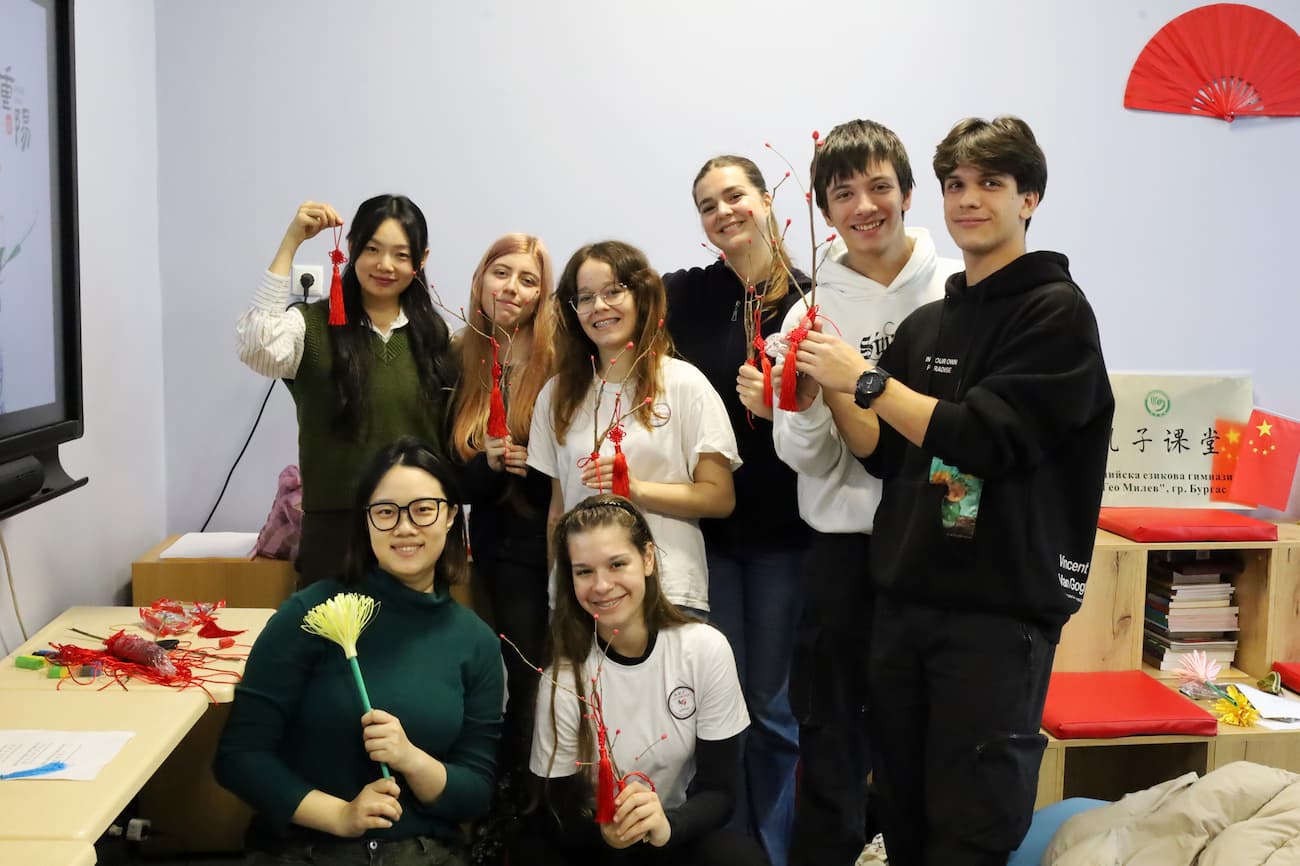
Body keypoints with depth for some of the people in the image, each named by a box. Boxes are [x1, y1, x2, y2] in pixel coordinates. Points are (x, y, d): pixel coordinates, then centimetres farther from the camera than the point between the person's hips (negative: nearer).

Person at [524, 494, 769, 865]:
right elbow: (563, 818, -8)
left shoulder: (706, 649, -11)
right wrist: (605, 831, -30)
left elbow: (719, 789, -8)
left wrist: (666, 824, -28)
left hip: (682, 831, 1)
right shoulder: (563, 679, -14)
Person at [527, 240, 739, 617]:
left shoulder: (685, 384, -2)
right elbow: (558, 507, 12)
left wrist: (636, 489, -16)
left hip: (669, 593, -2)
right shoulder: (557, 395, 9)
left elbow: (720, 498, -4)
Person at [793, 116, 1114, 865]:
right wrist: (830, 393, -3)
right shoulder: (925, 325, 13)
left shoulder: (1058, 312, -6)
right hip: (905, 598, 6)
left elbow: (984, 440, -18)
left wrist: (865, 379, -16)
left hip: (1001, 607, -6)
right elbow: (886, 453, 12)